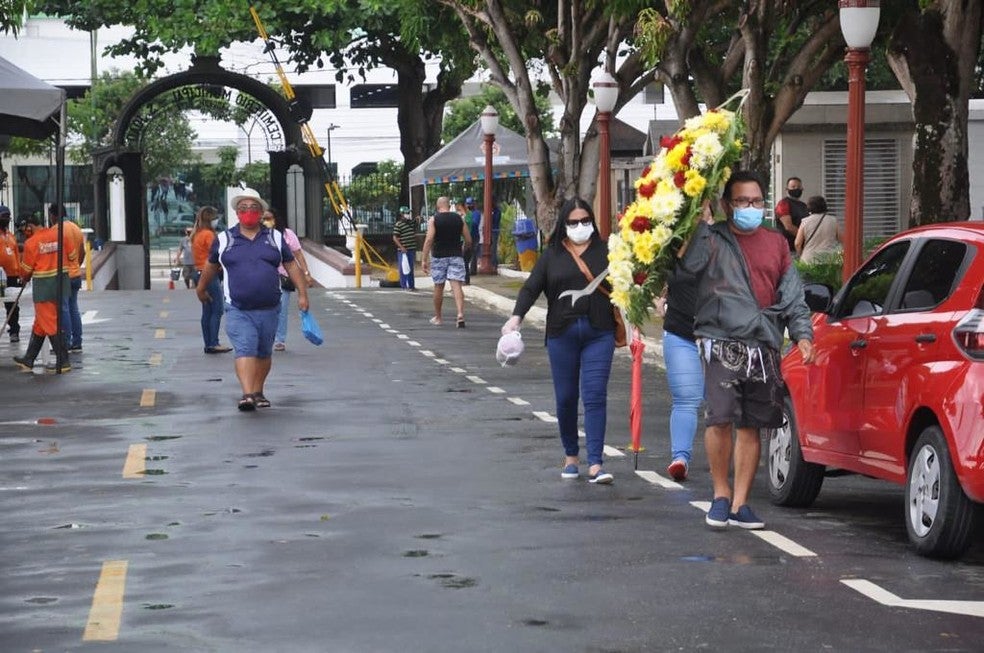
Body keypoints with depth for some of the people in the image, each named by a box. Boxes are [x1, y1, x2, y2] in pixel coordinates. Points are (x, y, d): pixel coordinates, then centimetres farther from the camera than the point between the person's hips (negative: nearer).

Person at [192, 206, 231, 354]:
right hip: (209, 275, -9)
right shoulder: (208, 234, -13)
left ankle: (208, 344, 12)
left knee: (207, 311, 10)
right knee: (217, 311, -7)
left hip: (199, 273, 9)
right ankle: (213, 343, -11)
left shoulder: (196, 235, 15)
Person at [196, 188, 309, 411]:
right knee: (244, 349, -17)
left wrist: (302, 294, 4)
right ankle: (247, 395, -27)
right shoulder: (224, 240, 6)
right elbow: (211, 266, 20)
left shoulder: (275, 238, 9)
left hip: (269, 309, 3)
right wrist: (201, 289, 31)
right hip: (238, 311, -2)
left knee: (264, 353, 11)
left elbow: (292, 266, 11)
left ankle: (258, 392, 25)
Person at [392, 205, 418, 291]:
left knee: (411, 268, 13)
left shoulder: (412, 222, 12)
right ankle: (404, 286, -3)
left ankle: (411, 285, 18)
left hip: (412, 249, 8)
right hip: (403, 250, -8)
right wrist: (401, 247, -23)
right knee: (403, 268, -5)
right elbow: (395, 238, -16)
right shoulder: (398, 225, -12)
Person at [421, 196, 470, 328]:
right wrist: (462, 250, 26)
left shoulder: (434, 219, -3)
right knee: (456, 286, -7)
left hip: (439, 257, -1)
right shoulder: (459, 219, 4)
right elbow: (468, 240, 5)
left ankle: (437, 317, 23)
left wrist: (424, 259, -13)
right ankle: (460, 314, -26)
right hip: (456, 256, 1)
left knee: (438, 287, 11)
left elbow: (429, 239, -14)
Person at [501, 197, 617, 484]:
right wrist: (516, 316, -13)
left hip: (599, 334, -1)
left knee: (595, 396, -8)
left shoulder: (604, 252, 7)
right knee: (566, 397, 5)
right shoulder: (552, 254, 8)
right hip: (562, 334, 1)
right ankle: (570, 457, 23)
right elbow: (531, 287, 3)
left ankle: (595, 465, -10)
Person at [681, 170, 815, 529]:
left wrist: (802, 333, 5)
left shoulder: (776, 243, 16)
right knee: (720, 418, -14)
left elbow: (792, 294, 17)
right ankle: (721, 495, 3)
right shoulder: (713, 239, 3)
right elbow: (690, 263, -18)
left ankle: (739, 503, 12)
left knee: (751, 426, 6)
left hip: (764, 348, 4)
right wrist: (701, 220, -15)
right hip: (722, 343, -4)